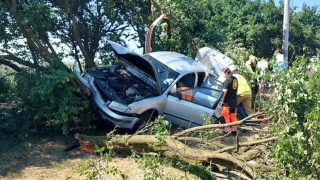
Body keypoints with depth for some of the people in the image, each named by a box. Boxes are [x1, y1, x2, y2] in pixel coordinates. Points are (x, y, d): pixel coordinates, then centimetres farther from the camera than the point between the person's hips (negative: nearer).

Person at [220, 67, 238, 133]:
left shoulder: (227, 80, -17)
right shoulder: (235, 79, 9)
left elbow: (225, 91, -21)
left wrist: (222, 98, -15)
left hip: (228, 100, -8)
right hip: (234, 100, 8)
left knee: (226, 114, 2)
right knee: (233, 114, 15)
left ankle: (228, 128, 5)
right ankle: (234, 128, 18)